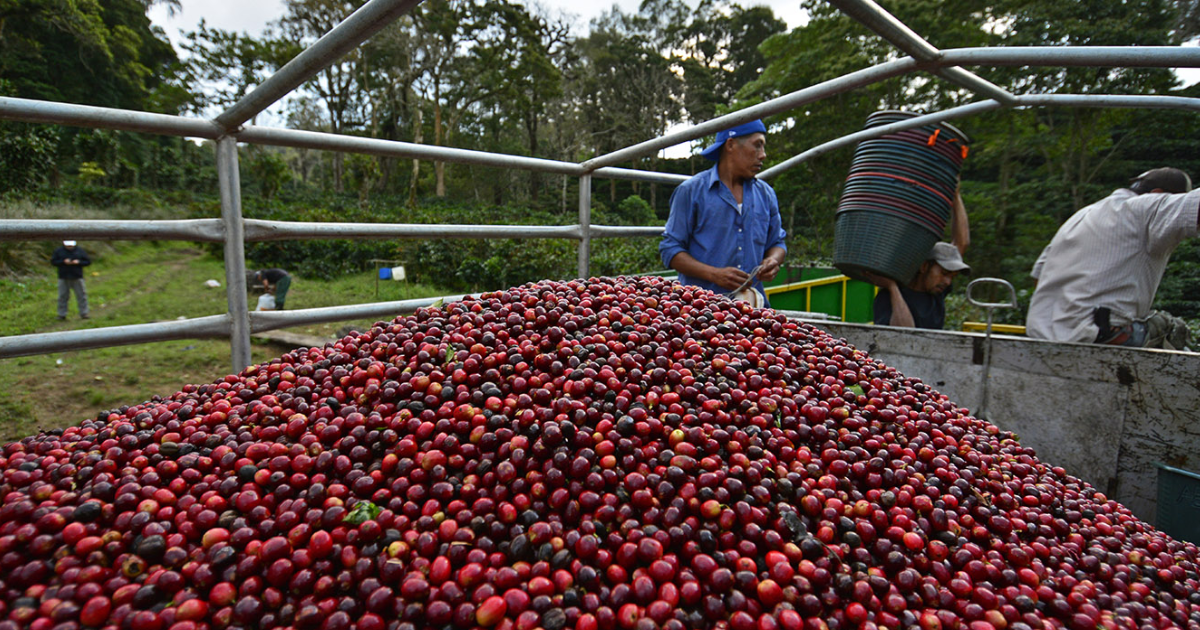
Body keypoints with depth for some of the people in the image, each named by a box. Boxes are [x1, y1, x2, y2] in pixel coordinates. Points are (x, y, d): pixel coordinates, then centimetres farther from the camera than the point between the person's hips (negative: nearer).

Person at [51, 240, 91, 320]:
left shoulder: (80, 250, 6)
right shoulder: (58, 251, 5)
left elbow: (88, 261, 5)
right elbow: (53, 261, 3)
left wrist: (78, 262, -13)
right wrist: (63, 262, -14)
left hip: (77, 277, 0)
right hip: (63, 278, 0)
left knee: (81, 295, -1)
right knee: (63, 296, 3)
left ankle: (84, 313, 6)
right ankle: (62, 315, 10)